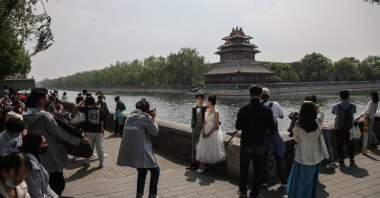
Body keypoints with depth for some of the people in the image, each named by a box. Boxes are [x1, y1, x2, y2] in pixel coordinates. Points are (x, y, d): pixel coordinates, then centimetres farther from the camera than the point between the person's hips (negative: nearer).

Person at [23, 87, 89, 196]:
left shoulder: (30, 115, 1)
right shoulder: (44, 116, -24)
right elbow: (61, 133, -22)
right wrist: (79, 140, -15)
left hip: (38, 155, 8)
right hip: (51, 157, -8)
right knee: (58, 184, 7)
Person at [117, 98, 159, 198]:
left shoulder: (130, 117, 13)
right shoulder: (146, 117, -9)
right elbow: (155, 132, -4)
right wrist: (153, 119, 5)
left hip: (128, 152, 7)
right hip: (141, 152, -7)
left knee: (142, 171, 26)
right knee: (155, 170, 11)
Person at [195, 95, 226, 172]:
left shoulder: (216, 112, -15)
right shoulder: (207, 110, 6)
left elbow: (216, 126, -16)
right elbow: (205, 122, 6)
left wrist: (209, 133, -15)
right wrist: (203, 131, -7)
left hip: (213, 132, -7)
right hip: (206, 132, 7)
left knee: (212, 149, 3)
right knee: (203, 148, 6)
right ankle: (202, 165, 13)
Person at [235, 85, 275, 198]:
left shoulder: (243, 109, -11)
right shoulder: (267, 110, -9)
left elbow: (238, 127, -9)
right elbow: (272, 128, -7)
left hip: (246, 143, 0)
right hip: (260, 144, 0)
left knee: (244, 168, 16)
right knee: (258, 170, 12)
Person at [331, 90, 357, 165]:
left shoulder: (336, 106, -13)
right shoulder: (353, 106, -9)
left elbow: (333, 112, 6)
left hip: (339, 128, -2)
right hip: (349, 128, 2)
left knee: (339, 144, 9)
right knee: (350, 143, 15)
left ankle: (341, 160, 15)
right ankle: (352, 159, 21)